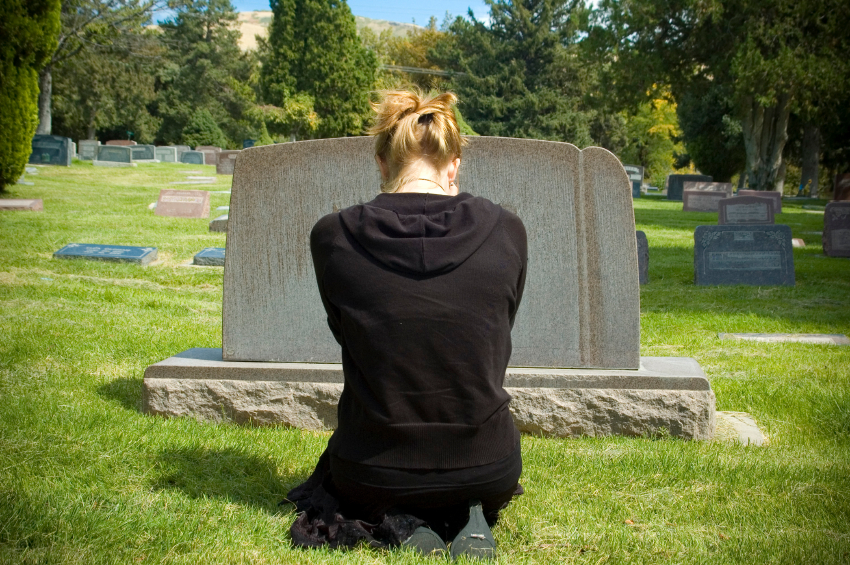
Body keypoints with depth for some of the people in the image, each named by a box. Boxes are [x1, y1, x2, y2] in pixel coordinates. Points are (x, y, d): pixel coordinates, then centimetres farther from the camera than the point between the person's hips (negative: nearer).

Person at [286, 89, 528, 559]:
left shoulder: (333, 237, -12)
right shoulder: (504, 230, -10)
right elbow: (497, 342, 4)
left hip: (374, 473, 0)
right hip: (485, 468, 1)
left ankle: (396, 520, 3)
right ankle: (471, 517, 4)